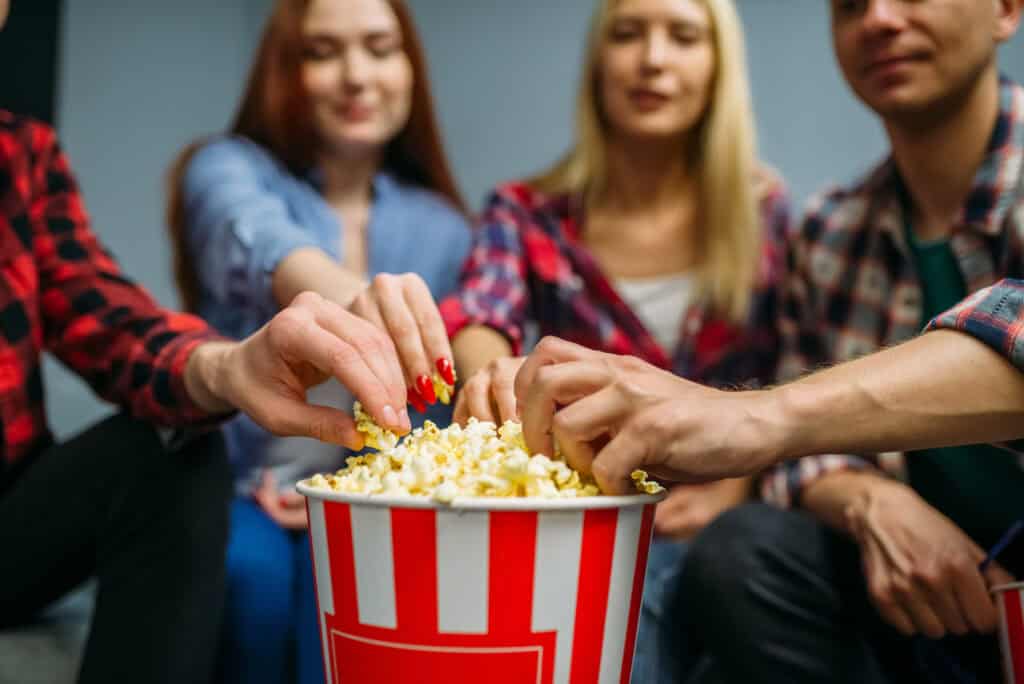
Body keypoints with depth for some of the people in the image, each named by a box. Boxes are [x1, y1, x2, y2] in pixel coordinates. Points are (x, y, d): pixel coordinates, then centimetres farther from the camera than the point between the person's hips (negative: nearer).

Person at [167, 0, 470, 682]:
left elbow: (439, 409, 10)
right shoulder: (228, 170, 0)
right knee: (252, 566, -32)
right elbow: (258, 245, -27)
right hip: (236, 489, -1)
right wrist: (350, 295, -50)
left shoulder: (443, 227, 8)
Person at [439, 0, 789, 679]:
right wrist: (493, 373, -43)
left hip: (718, 519, 1)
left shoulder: (764, 209, 3)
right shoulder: (527, 213, 1)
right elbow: (478, 315, -19)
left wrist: (736, 486, -13)